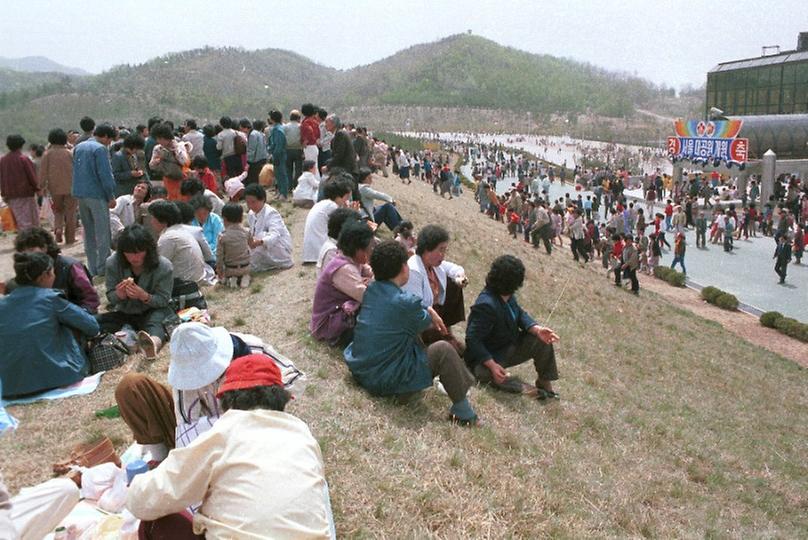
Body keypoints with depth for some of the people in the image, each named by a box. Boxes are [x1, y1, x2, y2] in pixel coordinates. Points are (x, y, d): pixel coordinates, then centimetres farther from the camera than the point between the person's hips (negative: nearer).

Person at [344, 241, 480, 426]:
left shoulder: (371, 290, 1)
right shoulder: (405, 303, -22)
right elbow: (425, 323, 1)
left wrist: (430, 312, 14)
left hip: (359, 370, 9)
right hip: (384, 381, -9)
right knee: (444, 351, -9)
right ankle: (462, 412, 4)